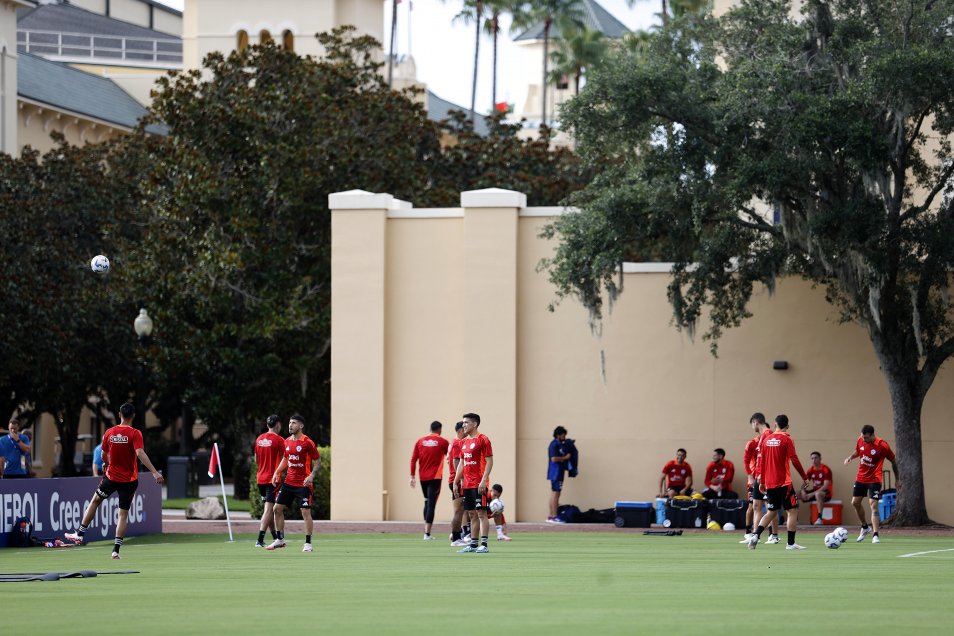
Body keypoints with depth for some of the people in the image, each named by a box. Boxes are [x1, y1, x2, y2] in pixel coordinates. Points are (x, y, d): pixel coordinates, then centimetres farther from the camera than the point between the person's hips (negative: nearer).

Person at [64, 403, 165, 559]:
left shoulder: (109, 432, -2)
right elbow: (140, 454, -27)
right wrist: (154, 472, -31)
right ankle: (116, 550, 0)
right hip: (129, 480, -2)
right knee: (123, 515, 5)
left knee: (95, 501, 24)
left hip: (111, 476, 2)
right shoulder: (135, 433, -14)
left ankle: (80, 534, 29)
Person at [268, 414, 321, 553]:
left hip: (303, 484, -7)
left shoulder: (307, 442, -10)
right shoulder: (287, 441, 8)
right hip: (289, 482, 7)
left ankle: (308, 544, 1)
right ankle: (280, 540, 18)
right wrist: (277, 473, 9)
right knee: (277, 508, 6)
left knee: (306, 512, -8)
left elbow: (317, 460, -7)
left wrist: (312, 476, -20)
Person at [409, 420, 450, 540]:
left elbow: (413, 460, 3)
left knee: (427, 502, 19)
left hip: (423, 477, 4)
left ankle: (426, 530, 18)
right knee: (431, 504, -5)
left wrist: (412, 476, 7)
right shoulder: (443, 442, -2)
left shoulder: (420, 441, 6)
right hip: (435, 477, -4)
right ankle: (427, 533, -11)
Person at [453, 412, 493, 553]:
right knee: (472, 514, 9)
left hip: (479, 484, -8)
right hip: (467, 484, 8)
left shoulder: (483, 440, -8)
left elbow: (489, 461, -12)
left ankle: (484, 544, -9)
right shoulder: (464, 442, 16)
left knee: (481, 513, -8)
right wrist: (456, 482, 15)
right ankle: (473, 544, 12)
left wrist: (483, 480, -19)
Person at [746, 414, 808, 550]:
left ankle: (756, 536, 1)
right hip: (783, 482, -6)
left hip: (769, 483, 6)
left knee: (772, 512, 17)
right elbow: (794, 460, -12)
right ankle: (791, 543, -3)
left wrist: (761, 482, 17)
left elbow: (761, 461, 10)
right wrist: (805, 477, -3)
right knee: (793, 511, 1)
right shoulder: (787, 440, -7)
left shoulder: (766, 439, 8)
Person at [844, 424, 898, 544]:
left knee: (873, 505, -16)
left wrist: (897, 480, 1)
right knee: (855, 502, 10)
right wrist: (850, 457, -6)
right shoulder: (860, 440, -5)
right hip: (860, 478, 6)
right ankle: (865, 527, 33)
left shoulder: (882, 445, -19)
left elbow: (893, 461, -6)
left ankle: (875, 535, -17)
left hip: (874, 479, -6)